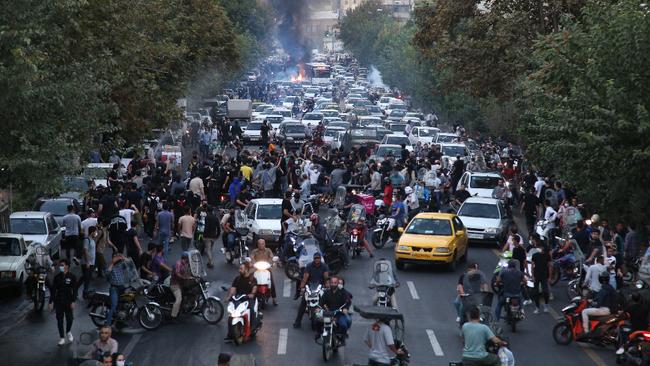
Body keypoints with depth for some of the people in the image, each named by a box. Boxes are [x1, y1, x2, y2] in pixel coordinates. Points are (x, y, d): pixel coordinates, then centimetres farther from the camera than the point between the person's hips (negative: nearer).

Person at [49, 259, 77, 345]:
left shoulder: (72, 277, -4)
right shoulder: (57, 277, 3)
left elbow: (74, 290, -5)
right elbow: (53, 290, 5)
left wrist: (73, 301, -13)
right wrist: (51, 302, 1)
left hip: (68, 301, -2)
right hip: (58, 301, 2)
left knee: (69, 318, -3)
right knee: (59, 320, 4)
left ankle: (68, 332, 27)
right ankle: (62, 338, 14)